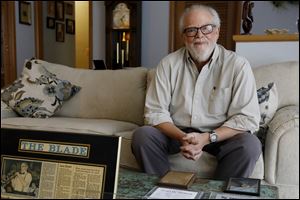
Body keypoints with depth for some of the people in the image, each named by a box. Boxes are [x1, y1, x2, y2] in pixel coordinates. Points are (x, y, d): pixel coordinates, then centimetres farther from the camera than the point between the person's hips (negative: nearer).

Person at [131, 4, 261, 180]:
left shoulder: (238, 65, -7)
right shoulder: (169, 64, -1)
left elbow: (248, 118, -11)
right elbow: (155, 112, -4)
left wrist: (207, 138, -24)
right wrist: (182, 137, -22)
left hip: (220, 136, -1)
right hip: (176, 133, 2)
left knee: (250, 144, -29)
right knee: (141, 136, -23)